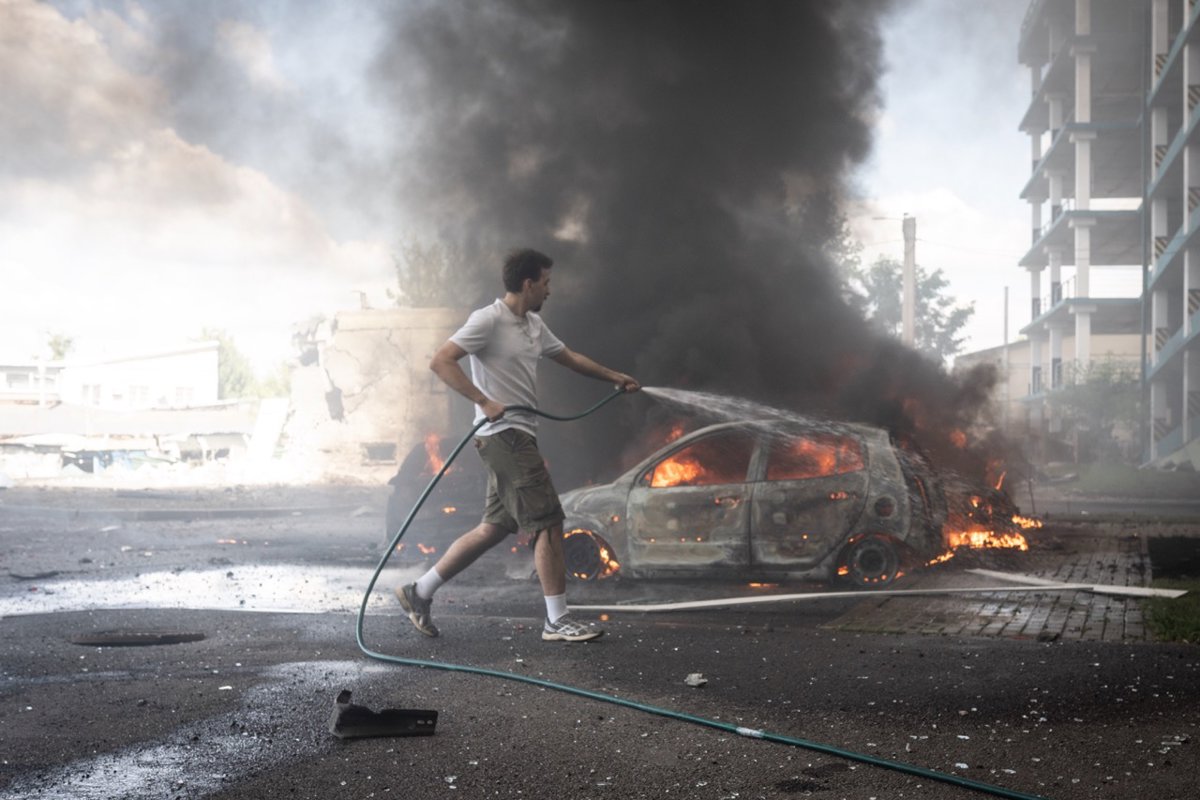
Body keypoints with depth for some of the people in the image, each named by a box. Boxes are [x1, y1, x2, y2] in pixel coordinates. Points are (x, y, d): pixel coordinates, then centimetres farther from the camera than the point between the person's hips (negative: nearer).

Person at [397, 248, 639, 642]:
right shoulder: (489, 320, -12)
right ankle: (557, 621, -3)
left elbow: (568, 357, 32)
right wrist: (485, 402, -27)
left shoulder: (533, 325, 17)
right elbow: (440, 361, -20)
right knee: (549, 523, -9)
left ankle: (419, 592, 19)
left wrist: (614, 377, 32)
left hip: (518, 438, 10)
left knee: (494, 528, 12)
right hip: (504, 435, -10)